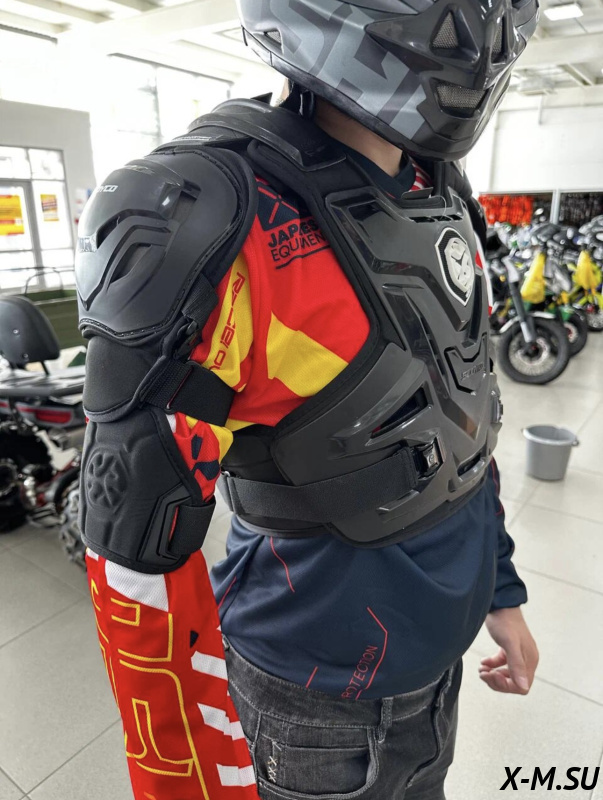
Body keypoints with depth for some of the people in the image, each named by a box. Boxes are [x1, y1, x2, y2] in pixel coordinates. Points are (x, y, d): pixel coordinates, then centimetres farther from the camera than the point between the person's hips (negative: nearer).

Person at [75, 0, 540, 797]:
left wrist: (500, 588, 11)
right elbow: (139, 557, -24)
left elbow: (459, 418, 6)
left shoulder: (441, 198, -1)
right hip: (320, 711, -6)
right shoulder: (212, 226, -28)